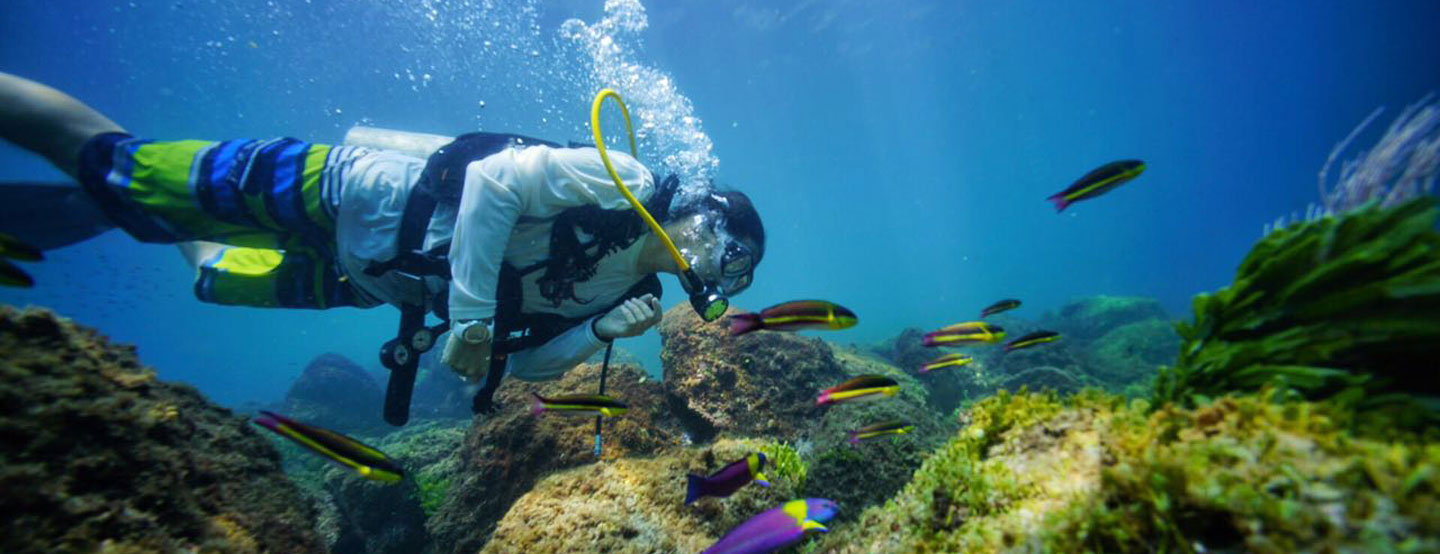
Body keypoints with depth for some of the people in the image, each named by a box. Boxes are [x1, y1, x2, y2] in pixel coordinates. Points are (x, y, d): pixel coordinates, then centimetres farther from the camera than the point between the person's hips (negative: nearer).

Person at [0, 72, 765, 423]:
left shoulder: (623, 292, 2)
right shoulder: (623, 181, -21)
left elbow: (525, 362, 1)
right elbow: (493, 178, -29)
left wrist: (604, 332, -15)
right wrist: (469, 317, -32)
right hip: (331, 192, -7)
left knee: (215, 277, 24)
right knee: (102, 156, 6)